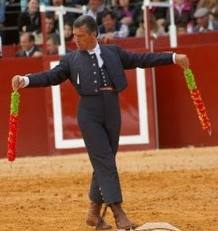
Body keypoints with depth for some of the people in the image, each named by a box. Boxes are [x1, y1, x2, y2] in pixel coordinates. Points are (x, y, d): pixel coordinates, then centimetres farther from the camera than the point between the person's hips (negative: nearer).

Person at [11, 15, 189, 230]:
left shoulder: (113, 52, 11)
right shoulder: (71, 59, 6)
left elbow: (141, 59, 11)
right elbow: (51, 76, 0)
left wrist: (173, 58, 6)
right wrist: (25, 80, -16)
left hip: (112, 111, 3)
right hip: (89, 113, -3)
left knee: (104, 162, 7)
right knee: (104, 161, -9)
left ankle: (94, 212, 20)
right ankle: (118, 213, -13)